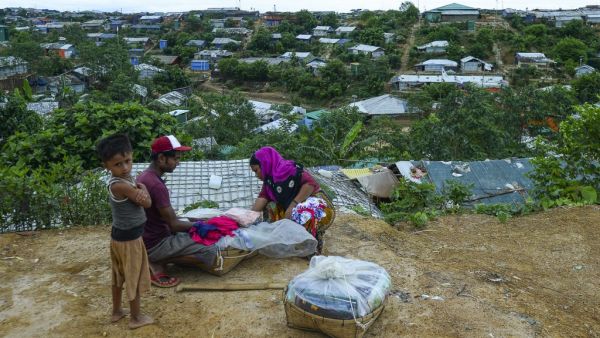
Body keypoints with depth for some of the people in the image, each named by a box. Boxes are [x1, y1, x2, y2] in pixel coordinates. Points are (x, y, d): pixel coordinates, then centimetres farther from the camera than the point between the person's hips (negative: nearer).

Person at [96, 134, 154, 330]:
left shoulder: (124, 178, 1)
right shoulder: (120, 185, -28)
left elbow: (142, 199, -4)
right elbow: (147, 203, -22)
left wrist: (138, 190, -25)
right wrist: (142, 189, -5)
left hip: (118, 234, 9)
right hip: (130, 238, -9)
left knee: (119, 276, 22)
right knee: (134, 278, 8)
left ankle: (116, 311, 38)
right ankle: (136, 317, 23)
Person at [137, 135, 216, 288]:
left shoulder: (144, 176, 5)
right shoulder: (156, 185, -26)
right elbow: (174, 224, -21)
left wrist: (191, 224, 11)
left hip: (147, 238, 9)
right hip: (155, 244, -9)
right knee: (210, 250, -17)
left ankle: (158, 259, 10)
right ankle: (158, 265, -5)